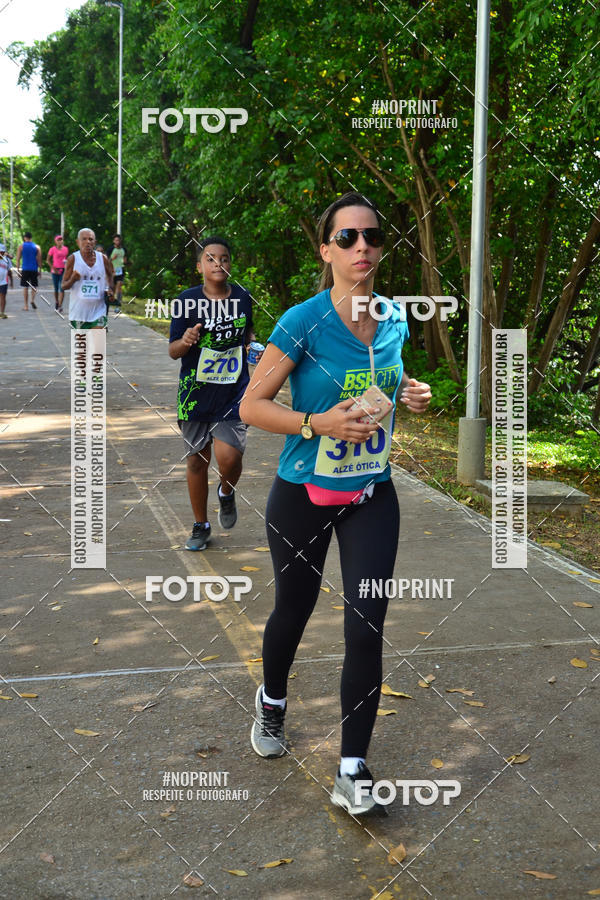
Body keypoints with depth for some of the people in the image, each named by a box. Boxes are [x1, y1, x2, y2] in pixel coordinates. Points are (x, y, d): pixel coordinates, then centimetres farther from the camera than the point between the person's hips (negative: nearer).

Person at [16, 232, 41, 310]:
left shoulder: (20, 247, 0)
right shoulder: (37, 247, 2)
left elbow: (18, 259, -1)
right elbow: (39, 260, 1)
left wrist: (17, 269, 5)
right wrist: (40, 270, 8)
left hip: (25, 269, -1)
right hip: (34, 269, 1)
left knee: (25, 287, 5)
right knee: (34, 286, 13)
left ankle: (26, 306, 3)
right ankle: (33, 300, -12)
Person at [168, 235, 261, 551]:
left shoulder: (242, 298, 2)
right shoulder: (188, 300, -6)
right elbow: (173, 350, -5)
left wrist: (252, 344, 6)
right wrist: (186, 342, -24)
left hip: (233, 391, 0)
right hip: (195, 391, 0)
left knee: (229, 456, -16)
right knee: (197, 459, 10)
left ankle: (227, 493, 21)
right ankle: (201, 525, 30)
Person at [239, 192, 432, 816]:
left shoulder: (394, 319, -1)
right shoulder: (304, 322, -16)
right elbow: (251, 405, -12)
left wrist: (410, 392, -2)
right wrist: (318, 423, -25)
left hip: (371, 496, 3)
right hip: (303, 495, -3)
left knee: (366, 630, -5)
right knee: (294, 610, 17)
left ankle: (352, 773, 6)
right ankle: (272, 702, 49)